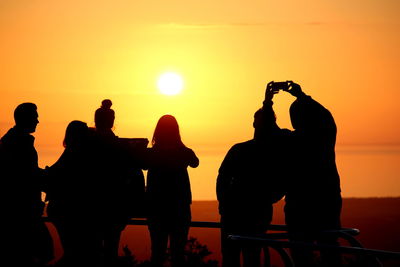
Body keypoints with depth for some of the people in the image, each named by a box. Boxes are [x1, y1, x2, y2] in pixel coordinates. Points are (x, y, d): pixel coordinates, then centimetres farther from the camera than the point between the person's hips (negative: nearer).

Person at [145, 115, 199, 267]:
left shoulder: (150, 153, -8)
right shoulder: (184, 153, -7)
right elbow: (195, 163, 17)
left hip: (156, 207, 1)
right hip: (180, 208, -1)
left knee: (157, 250, 7)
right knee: (178, 250, 4)